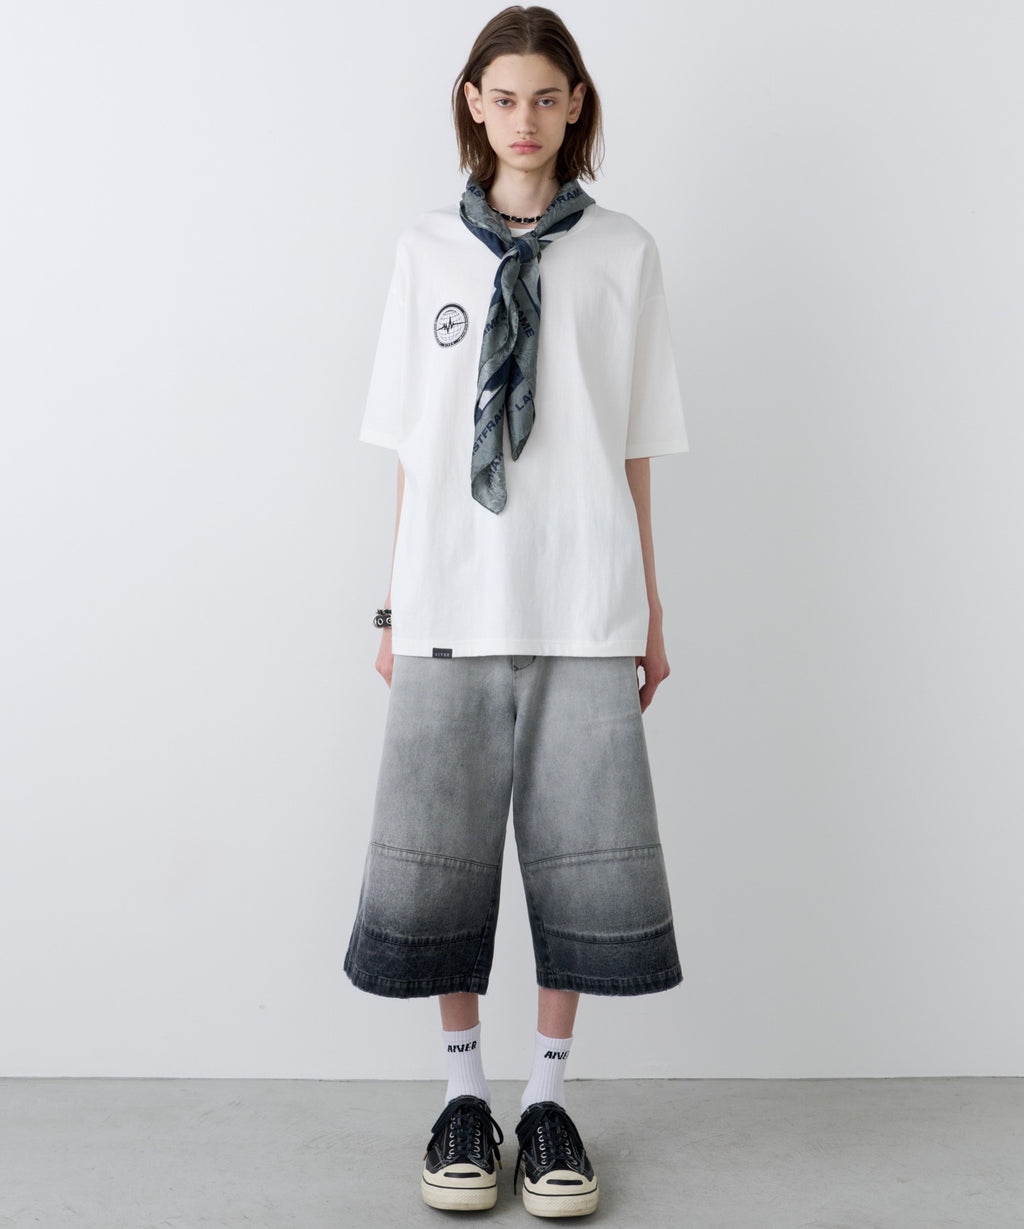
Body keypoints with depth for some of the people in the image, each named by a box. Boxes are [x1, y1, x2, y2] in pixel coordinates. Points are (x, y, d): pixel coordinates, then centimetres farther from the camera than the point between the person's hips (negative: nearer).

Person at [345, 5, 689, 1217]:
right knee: (442, 851, 5)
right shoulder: (428, 251, 7)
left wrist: (650, 609, 6)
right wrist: (394, 605, 6)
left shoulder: (622, 253, 5)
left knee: (579, 850, 3)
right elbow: (410, 449, 8)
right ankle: (464, 1090, 23)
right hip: (452, 604, 1)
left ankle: (548, 1095, 20)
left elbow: (635, 448, 6)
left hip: (582, 606, 0)